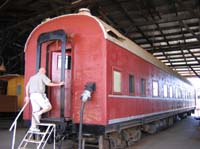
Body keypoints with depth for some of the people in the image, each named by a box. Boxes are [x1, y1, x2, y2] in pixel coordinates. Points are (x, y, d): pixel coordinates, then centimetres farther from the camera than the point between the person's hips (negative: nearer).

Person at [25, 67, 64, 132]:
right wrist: (59, 84, -2)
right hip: (39, 95, -8)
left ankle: (33, 127, 3)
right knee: (48, 107, -2)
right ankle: (38, 114, -17)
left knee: (35, 111, 8)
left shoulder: (32, 77, 24)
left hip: (32, 95, 8)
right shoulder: (42, 76, 2)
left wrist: (27, 96, 22)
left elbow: (27, 87, 20)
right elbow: (49, 84, -10)